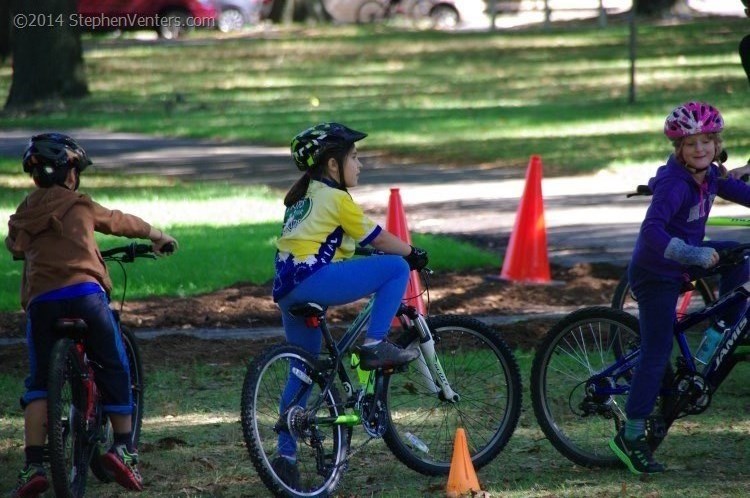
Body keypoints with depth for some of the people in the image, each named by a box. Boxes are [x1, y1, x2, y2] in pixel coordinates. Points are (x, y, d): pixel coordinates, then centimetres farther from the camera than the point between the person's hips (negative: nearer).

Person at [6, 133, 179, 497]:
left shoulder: (23, 215, 16)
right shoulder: (80, 206, 11)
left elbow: (14, 247, 30)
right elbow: (122, 222, 25)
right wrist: (158, 236, 44)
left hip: (40, 301, 3)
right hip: (85, 294, -3)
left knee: (38, 385, 10)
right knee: (115, 371, 15)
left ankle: (33, 465, -3)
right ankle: (123, 448, 8)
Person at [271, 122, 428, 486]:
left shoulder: (302, 196, 24)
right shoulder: (335, 198, -2)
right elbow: (377, 238, 0)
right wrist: (413, 253, 15)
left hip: (286, 289, 9)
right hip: (314, 278, -9)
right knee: (396, 267, -7)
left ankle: (286, 454, 15)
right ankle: (374, 345, -9)